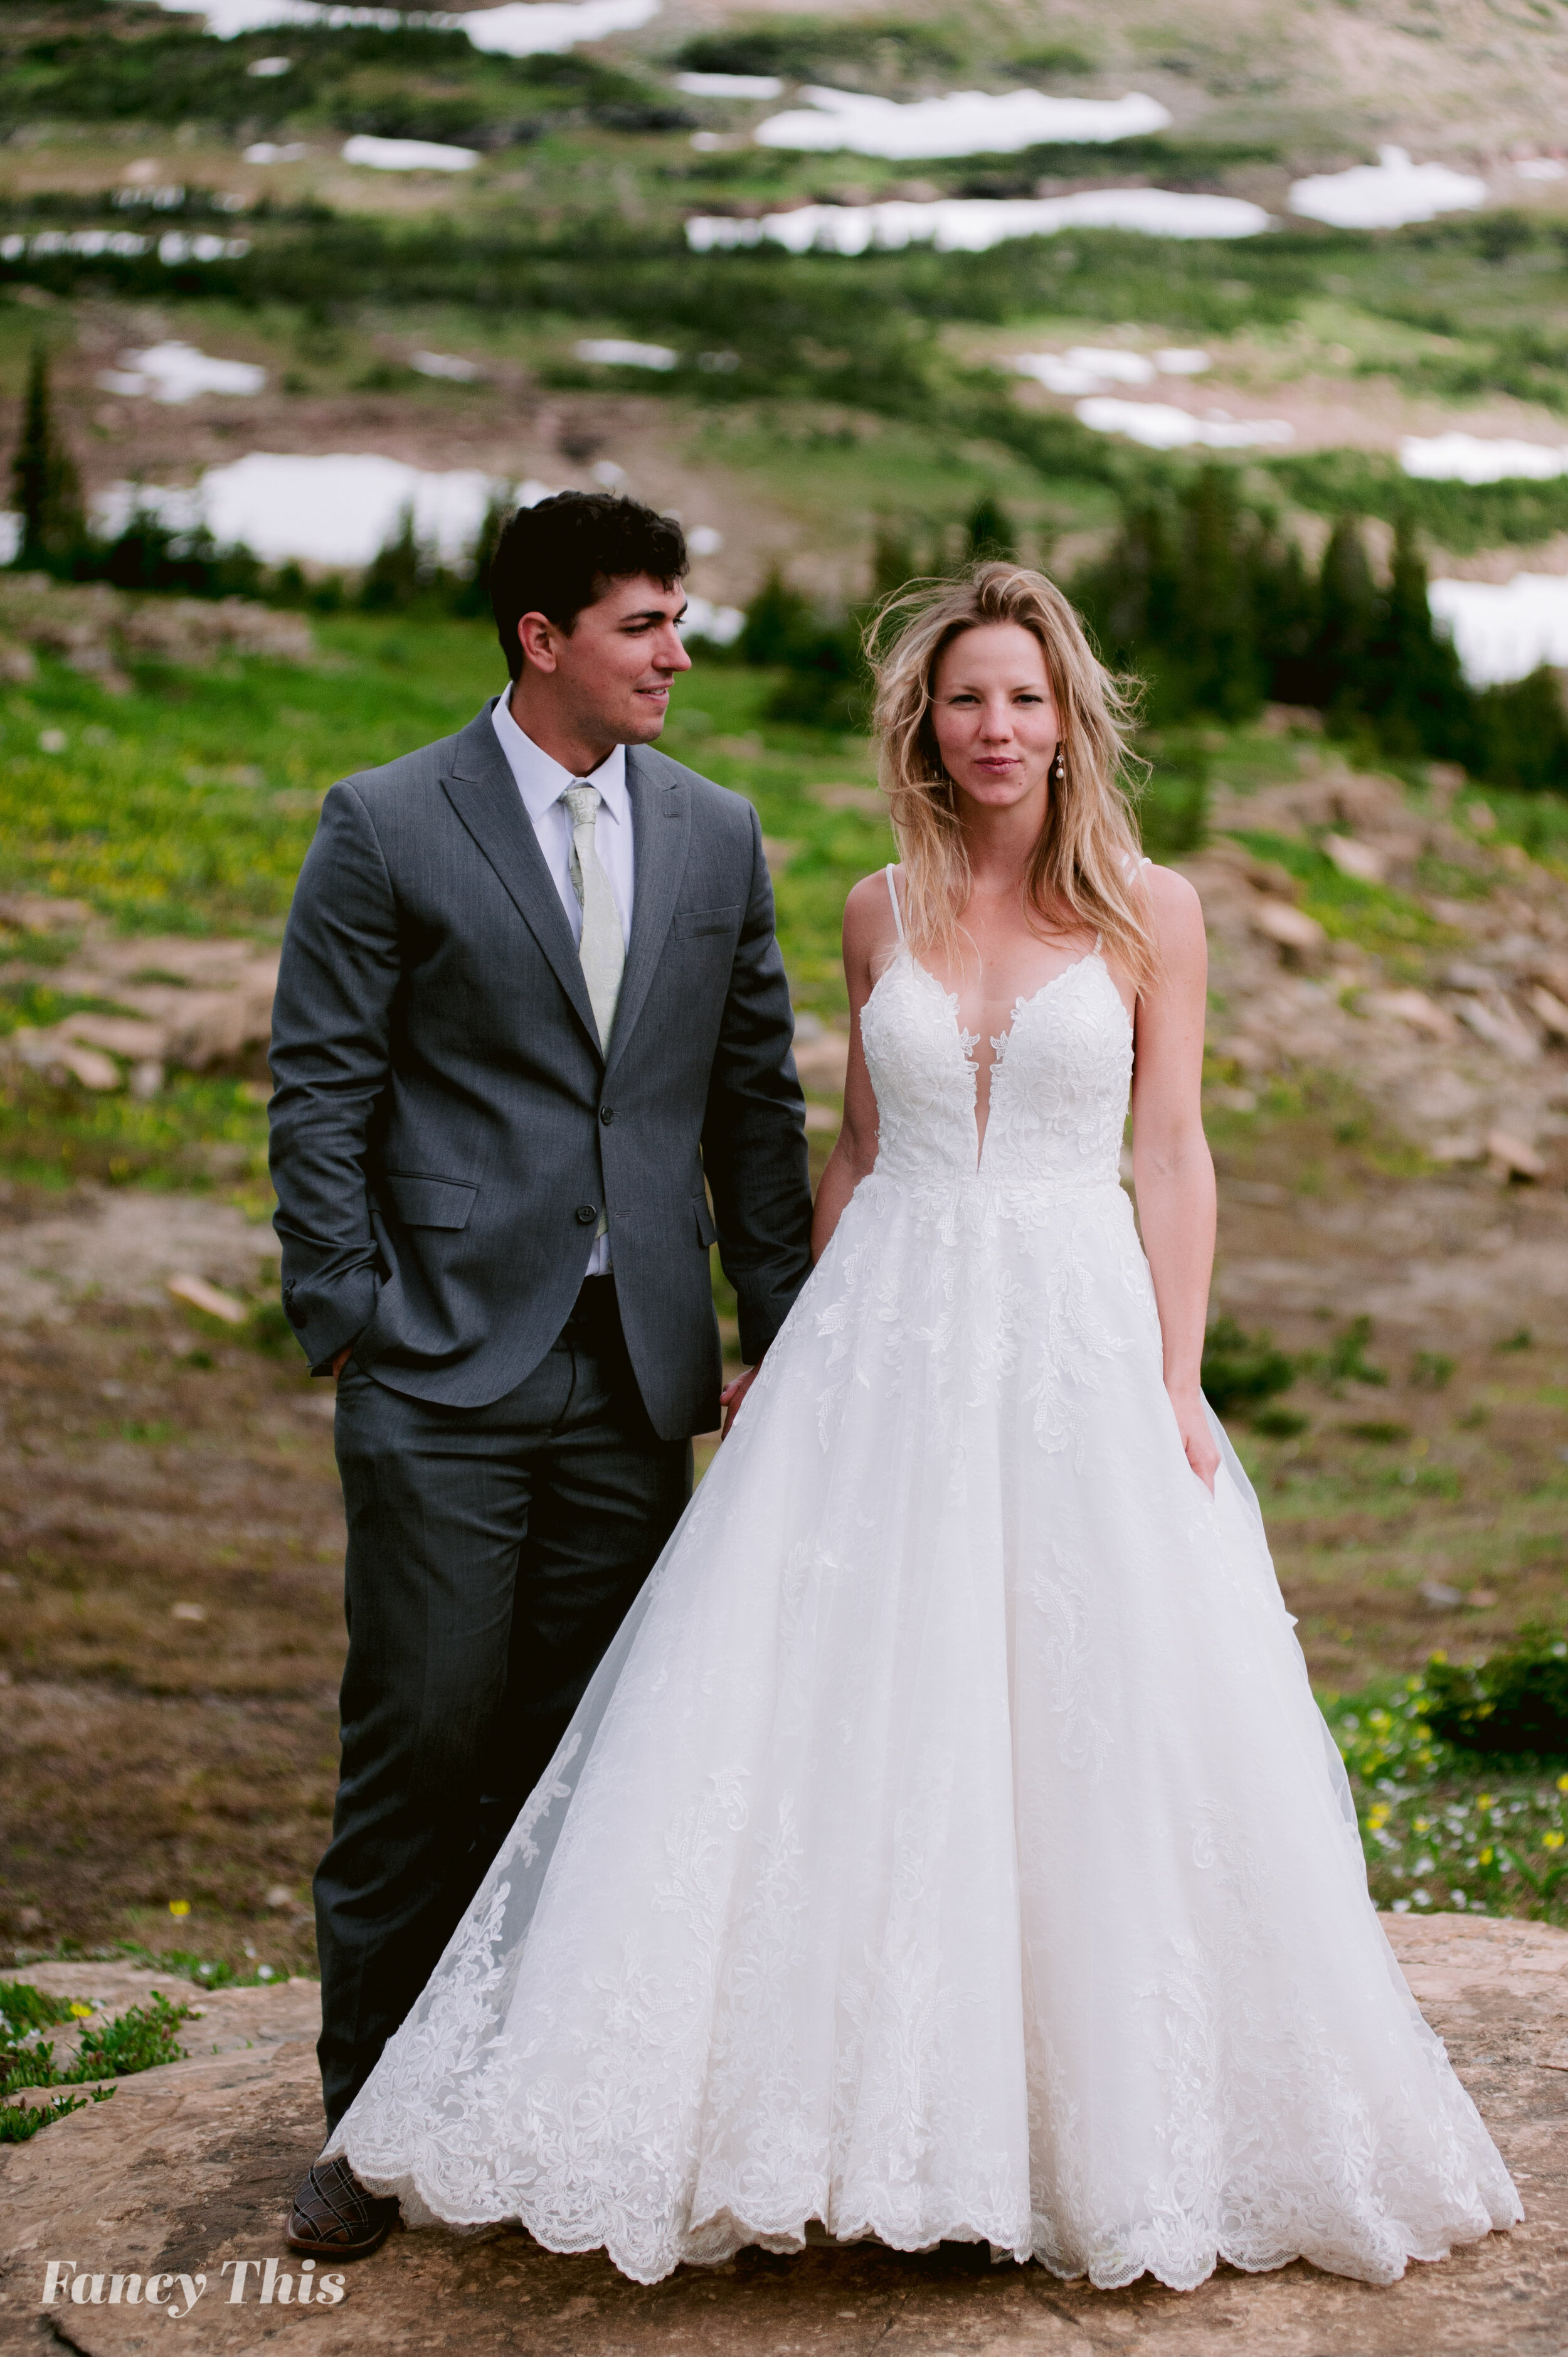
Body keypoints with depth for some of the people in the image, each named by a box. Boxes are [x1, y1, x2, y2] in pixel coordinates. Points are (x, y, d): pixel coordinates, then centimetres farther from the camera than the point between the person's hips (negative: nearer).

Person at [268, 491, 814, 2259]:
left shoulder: (715, 835, 11)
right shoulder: (386, 826, -2)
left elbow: (757, 1100, 13)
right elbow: (319, 1093, -2)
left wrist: (774, 1333, 9)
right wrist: (345, 1326, -8)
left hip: (637, 1378, 4)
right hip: (447, 1372, -4)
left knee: (586, 1748, 9)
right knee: (425, 1735, -1)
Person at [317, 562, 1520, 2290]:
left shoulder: (1149, 912, 2)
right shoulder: (883, 914, 8)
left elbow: (1173, 1157, 0)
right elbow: (859, 1148, 13)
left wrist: (1178, 1387, -6)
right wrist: (808, 1348, 9)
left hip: (1078, 1337, -2)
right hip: (888, 1336, 2)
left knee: (1094, 1738, 1)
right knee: (846, 1714, 0)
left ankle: (1105, 2130, 18)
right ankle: (864, 2114, 13)